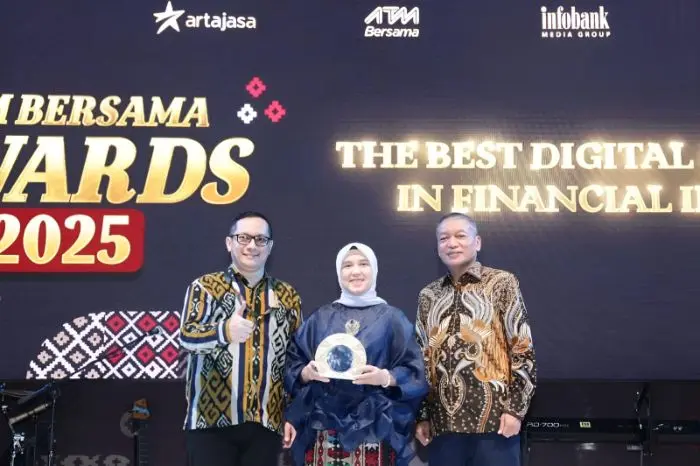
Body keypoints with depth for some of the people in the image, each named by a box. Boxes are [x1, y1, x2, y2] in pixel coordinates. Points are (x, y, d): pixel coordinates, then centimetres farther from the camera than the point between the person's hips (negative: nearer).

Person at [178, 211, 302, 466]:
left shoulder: (288, 297, 11)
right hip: (212, 421, -3)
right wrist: (224, 331, -35)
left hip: (267, 424, 3)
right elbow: (187, 337, -15)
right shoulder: (204, 287, 2)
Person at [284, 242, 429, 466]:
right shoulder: (320, 318, 11)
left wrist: (386, 378, -17)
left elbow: (414, 373, 0)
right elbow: (292, 365, 10)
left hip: (374, 430, -2)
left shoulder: (392, 318, 5)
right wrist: (308, 372, -10)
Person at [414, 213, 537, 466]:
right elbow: (422, 358, 16)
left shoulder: (501, 283, 2)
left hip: (493, 418, -4)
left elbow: (523, 349, -1)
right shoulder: (428, 295, 13)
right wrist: (422, 416, 10)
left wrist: (516, 408, -8)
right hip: (443, 422, 4)